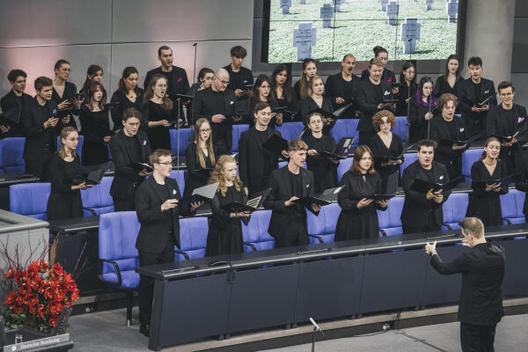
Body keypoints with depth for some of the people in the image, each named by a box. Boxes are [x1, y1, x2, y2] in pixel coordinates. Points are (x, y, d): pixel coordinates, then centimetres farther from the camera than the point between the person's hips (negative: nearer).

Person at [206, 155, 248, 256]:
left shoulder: (238, 185, 7)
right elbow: (217, 212, -16)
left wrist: (246, 212, -17)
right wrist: (235, 214, -30)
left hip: (236, 229, 5)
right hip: (220, 230, -5)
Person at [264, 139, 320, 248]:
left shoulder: (308, 175, 8)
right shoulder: (277, 175, -8)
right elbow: (267, 203, -7)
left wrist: (314, 207, -7)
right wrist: (286, 203, -20)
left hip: (301, 226, 5)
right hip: (283, 228, -4)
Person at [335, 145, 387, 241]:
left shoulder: (375, 176, 9)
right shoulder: (348, 177, -5)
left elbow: (380, 198, 12)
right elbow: (342, 201, -9)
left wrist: (383, 205, -10)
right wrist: (357, 205, -24)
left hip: (370, 221, 3)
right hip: (351, 222, -3)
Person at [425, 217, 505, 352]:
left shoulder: (469, 257, -25)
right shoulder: (499, 252, -7)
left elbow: (444, 269, -10)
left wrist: (432, 253, 8)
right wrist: (474, 246, 24)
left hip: (473, 315, -6)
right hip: (493, 313, 6)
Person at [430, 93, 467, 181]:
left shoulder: (459, 121, 13)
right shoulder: (434, 123, -4)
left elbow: (466, 141, 19)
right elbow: (435, 146, -11)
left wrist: (463, 146, -6)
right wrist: (451, 148, -23)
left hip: (456, 164, 5)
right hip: (440, 164, -5)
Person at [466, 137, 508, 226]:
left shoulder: (501, 165, 0)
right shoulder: (477, 166, -12)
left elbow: (505, 189, 3)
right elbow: (476, 191, -13)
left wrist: (498, 189, -18)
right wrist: (487, 189, -30)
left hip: (495, 207, 3)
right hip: (479, 207, -3)